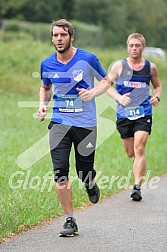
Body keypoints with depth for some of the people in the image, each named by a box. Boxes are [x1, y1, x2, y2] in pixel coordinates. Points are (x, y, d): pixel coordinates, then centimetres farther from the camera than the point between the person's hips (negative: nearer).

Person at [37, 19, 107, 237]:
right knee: (60, 173, -11)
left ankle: (91, 185, 43)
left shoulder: (87, 59, -7)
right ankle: (70, 220, -1)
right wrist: (43, 104, 2)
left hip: (85, 123, -2)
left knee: (84, 173, 4)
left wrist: (91, 92, -15)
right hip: (60, 123, 2)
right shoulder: (47, 64, 2)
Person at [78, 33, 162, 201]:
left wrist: (156, 97, 0)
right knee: (130, 153, 9)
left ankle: (137, 187, -17)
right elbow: (106, 84, -7)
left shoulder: (151, 67, 7)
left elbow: (157, 86, 21)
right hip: (124, 114, 1)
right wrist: (119, 97, -25)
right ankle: (139, 167, 44)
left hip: (143, 114, -1)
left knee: (139, 149, -16)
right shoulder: (119, 66, 1)